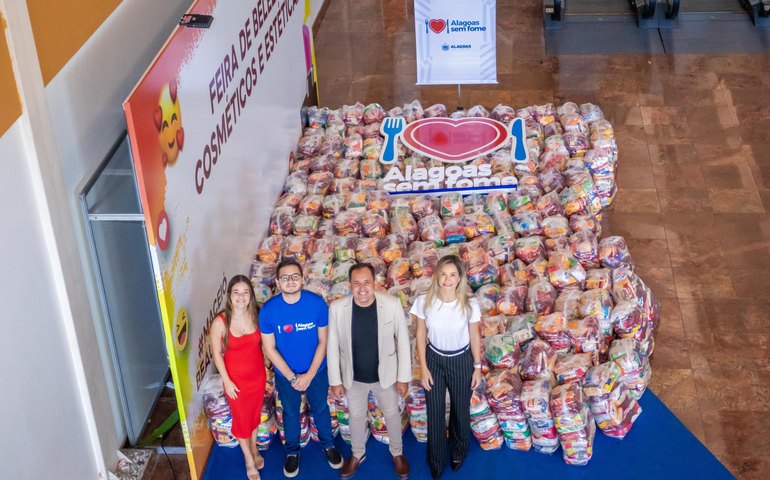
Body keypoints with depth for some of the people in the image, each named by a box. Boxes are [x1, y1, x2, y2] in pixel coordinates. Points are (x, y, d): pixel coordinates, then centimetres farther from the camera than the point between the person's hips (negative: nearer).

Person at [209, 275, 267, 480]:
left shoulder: (257, 315, -10)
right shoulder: (220, 322, -21)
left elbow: (262, 344, 4)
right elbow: (217, 354, -13)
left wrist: (266, 370, 6)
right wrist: (227, 381, -12)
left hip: (257, 376, 3)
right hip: (236, 379, -3)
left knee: (255, 414, 22)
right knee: (241, 418, 13)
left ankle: (254, 449, 46)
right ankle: (249, 460, 32)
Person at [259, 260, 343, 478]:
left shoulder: (317, 303, -22)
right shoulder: (268, 310, -22)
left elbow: (323, 341, -13)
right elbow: (269, 348, -14)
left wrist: (309, 375, -16)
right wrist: (292, 377, -15)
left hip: (316, 370, 0)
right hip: (285, 373, 0)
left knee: (320, 408, 22)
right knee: (290, 412, 20)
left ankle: (328, 444, 47)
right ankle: (292, 451, 44)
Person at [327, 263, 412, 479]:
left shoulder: (392, 304, -22)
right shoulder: (337, 308, -19)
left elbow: (403, 341, -11)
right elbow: (333, 346, -8)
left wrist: (403, 377, -7)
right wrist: (335, 380, -4)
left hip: (385, 374, -1)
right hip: (354, 377, 1)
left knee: (392, 415, 21)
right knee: (356, 417, 23)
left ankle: (397, 453, 48)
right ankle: (357, 454, 50)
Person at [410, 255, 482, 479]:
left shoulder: (470, 304, -20)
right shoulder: (424, 301, -19)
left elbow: (474, 336, -7)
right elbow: (421, 336, -8)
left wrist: (477, 367, -1)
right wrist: (423, 368, -6)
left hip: (461, 361, 0)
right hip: (434, 360, 0)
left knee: (460, 410, 19)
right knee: (435, 413, 11)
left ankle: (459, 452, 48)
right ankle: (436, 461, 35)